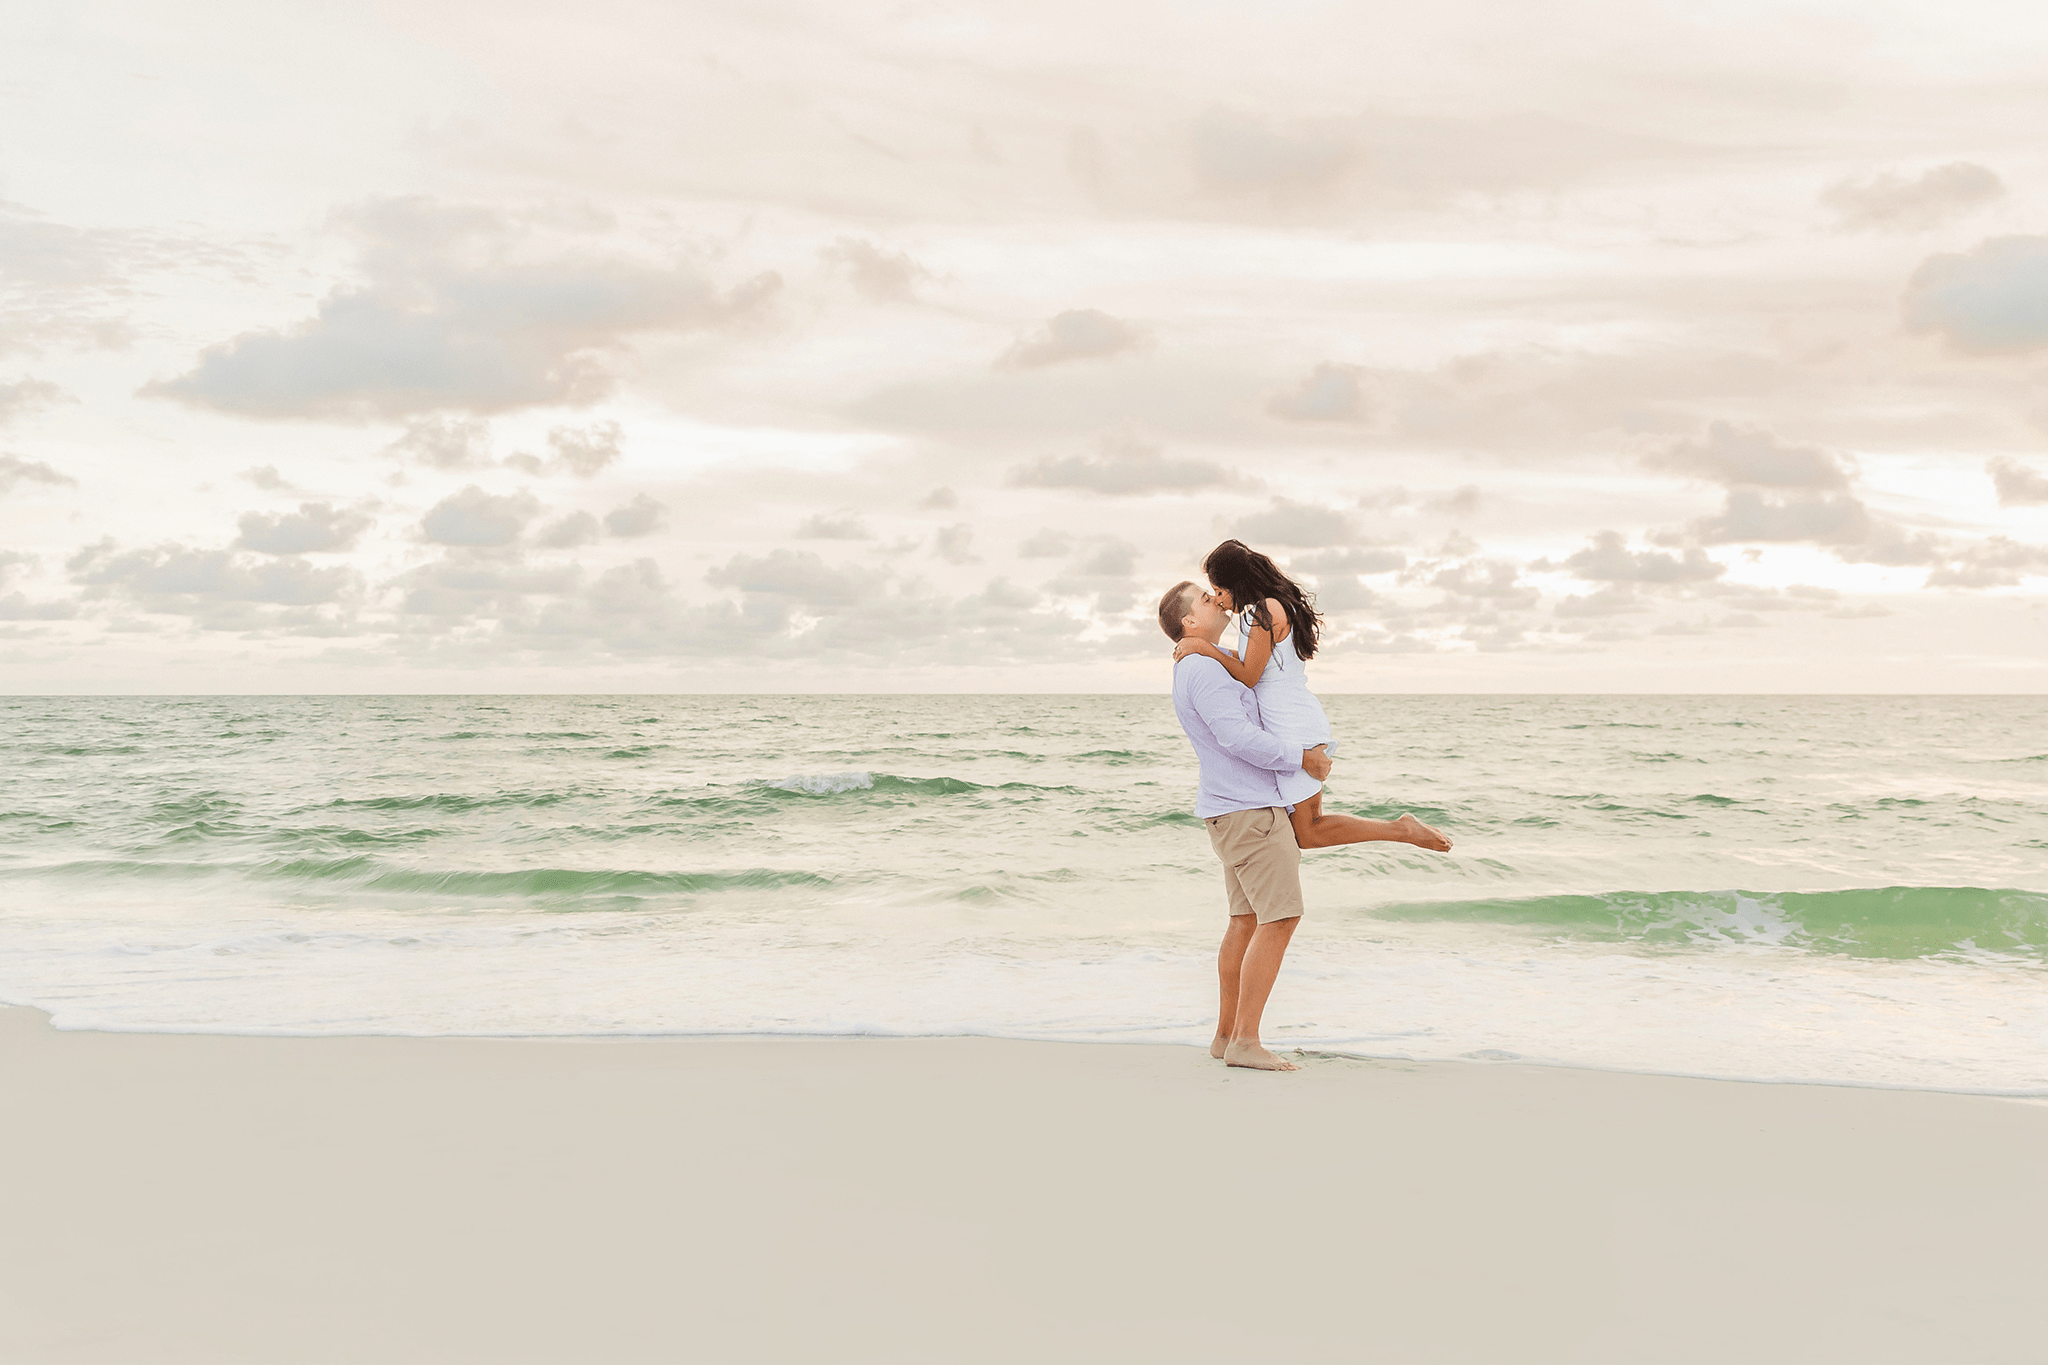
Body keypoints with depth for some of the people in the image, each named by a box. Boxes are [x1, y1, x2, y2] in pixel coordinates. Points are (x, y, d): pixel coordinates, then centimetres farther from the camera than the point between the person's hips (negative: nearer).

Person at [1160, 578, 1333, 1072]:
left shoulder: (1197, 668, 17)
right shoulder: (1204, 668, -16)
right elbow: (1238, 738, -25)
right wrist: (1302, 759, -16)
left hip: (1235, 808, 10)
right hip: (1249, 808, -10)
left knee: (1247, 920, 11)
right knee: (1280, 916, -11)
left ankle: (1227, 1034, 13)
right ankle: (1245, 1041, -12)